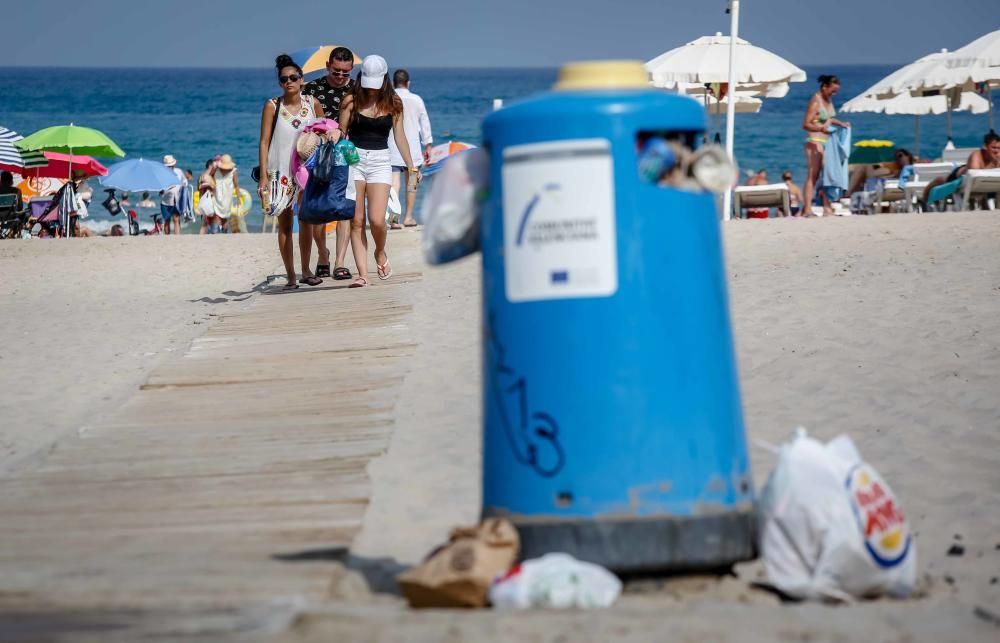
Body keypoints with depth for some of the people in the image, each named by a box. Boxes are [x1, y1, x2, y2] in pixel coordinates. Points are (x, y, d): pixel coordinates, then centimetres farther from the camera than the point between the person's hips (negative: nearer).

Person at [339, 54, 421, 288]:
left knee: (377, 219, -13)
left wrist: (411, 166, 7)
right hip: (353, 160, 0)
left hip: (380, 162, 0)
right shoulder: (352, 101, 1)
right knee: (356, 221, -3)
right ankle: (362, 273, -1)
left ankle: (380, 254, 19)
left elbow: (399, 136, 9)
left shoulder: (393, 104, 4)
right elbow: (340, 134, 3)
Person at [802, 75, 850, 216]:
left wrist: (840, 123, 11)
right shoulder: (815, 102, -14)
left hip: (827, 141, 9)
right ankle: (808, 209, -11)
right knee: (813, 175, -10)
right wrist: (820, 128, -34)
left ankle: (827, 208, 10)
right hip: (815, 141, -9)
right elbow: (806, 124, -18)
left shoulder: (828, 100, 12)